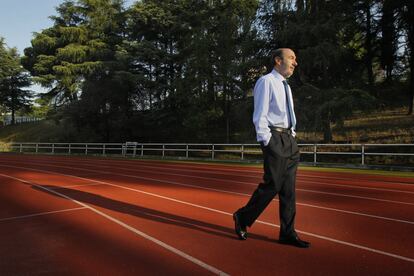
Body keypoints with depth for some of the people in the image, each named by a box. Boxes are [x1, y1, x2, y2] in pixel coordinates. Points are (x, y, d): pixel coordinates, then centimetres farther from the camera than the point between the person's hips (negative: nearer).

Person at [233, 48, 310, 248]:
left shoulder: (286, 87, 21)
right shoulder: (266, 82, -6)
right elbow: (260, 115, -12)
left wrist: (292, 136, 13)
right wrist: (266, 142, -16)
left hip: (290, 140, 9)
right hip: (274, 139, -8)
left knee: (288, 189, 7)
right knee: (272, 185, -8)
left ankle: (287, 234, 15)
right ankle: (243, 217, 13)